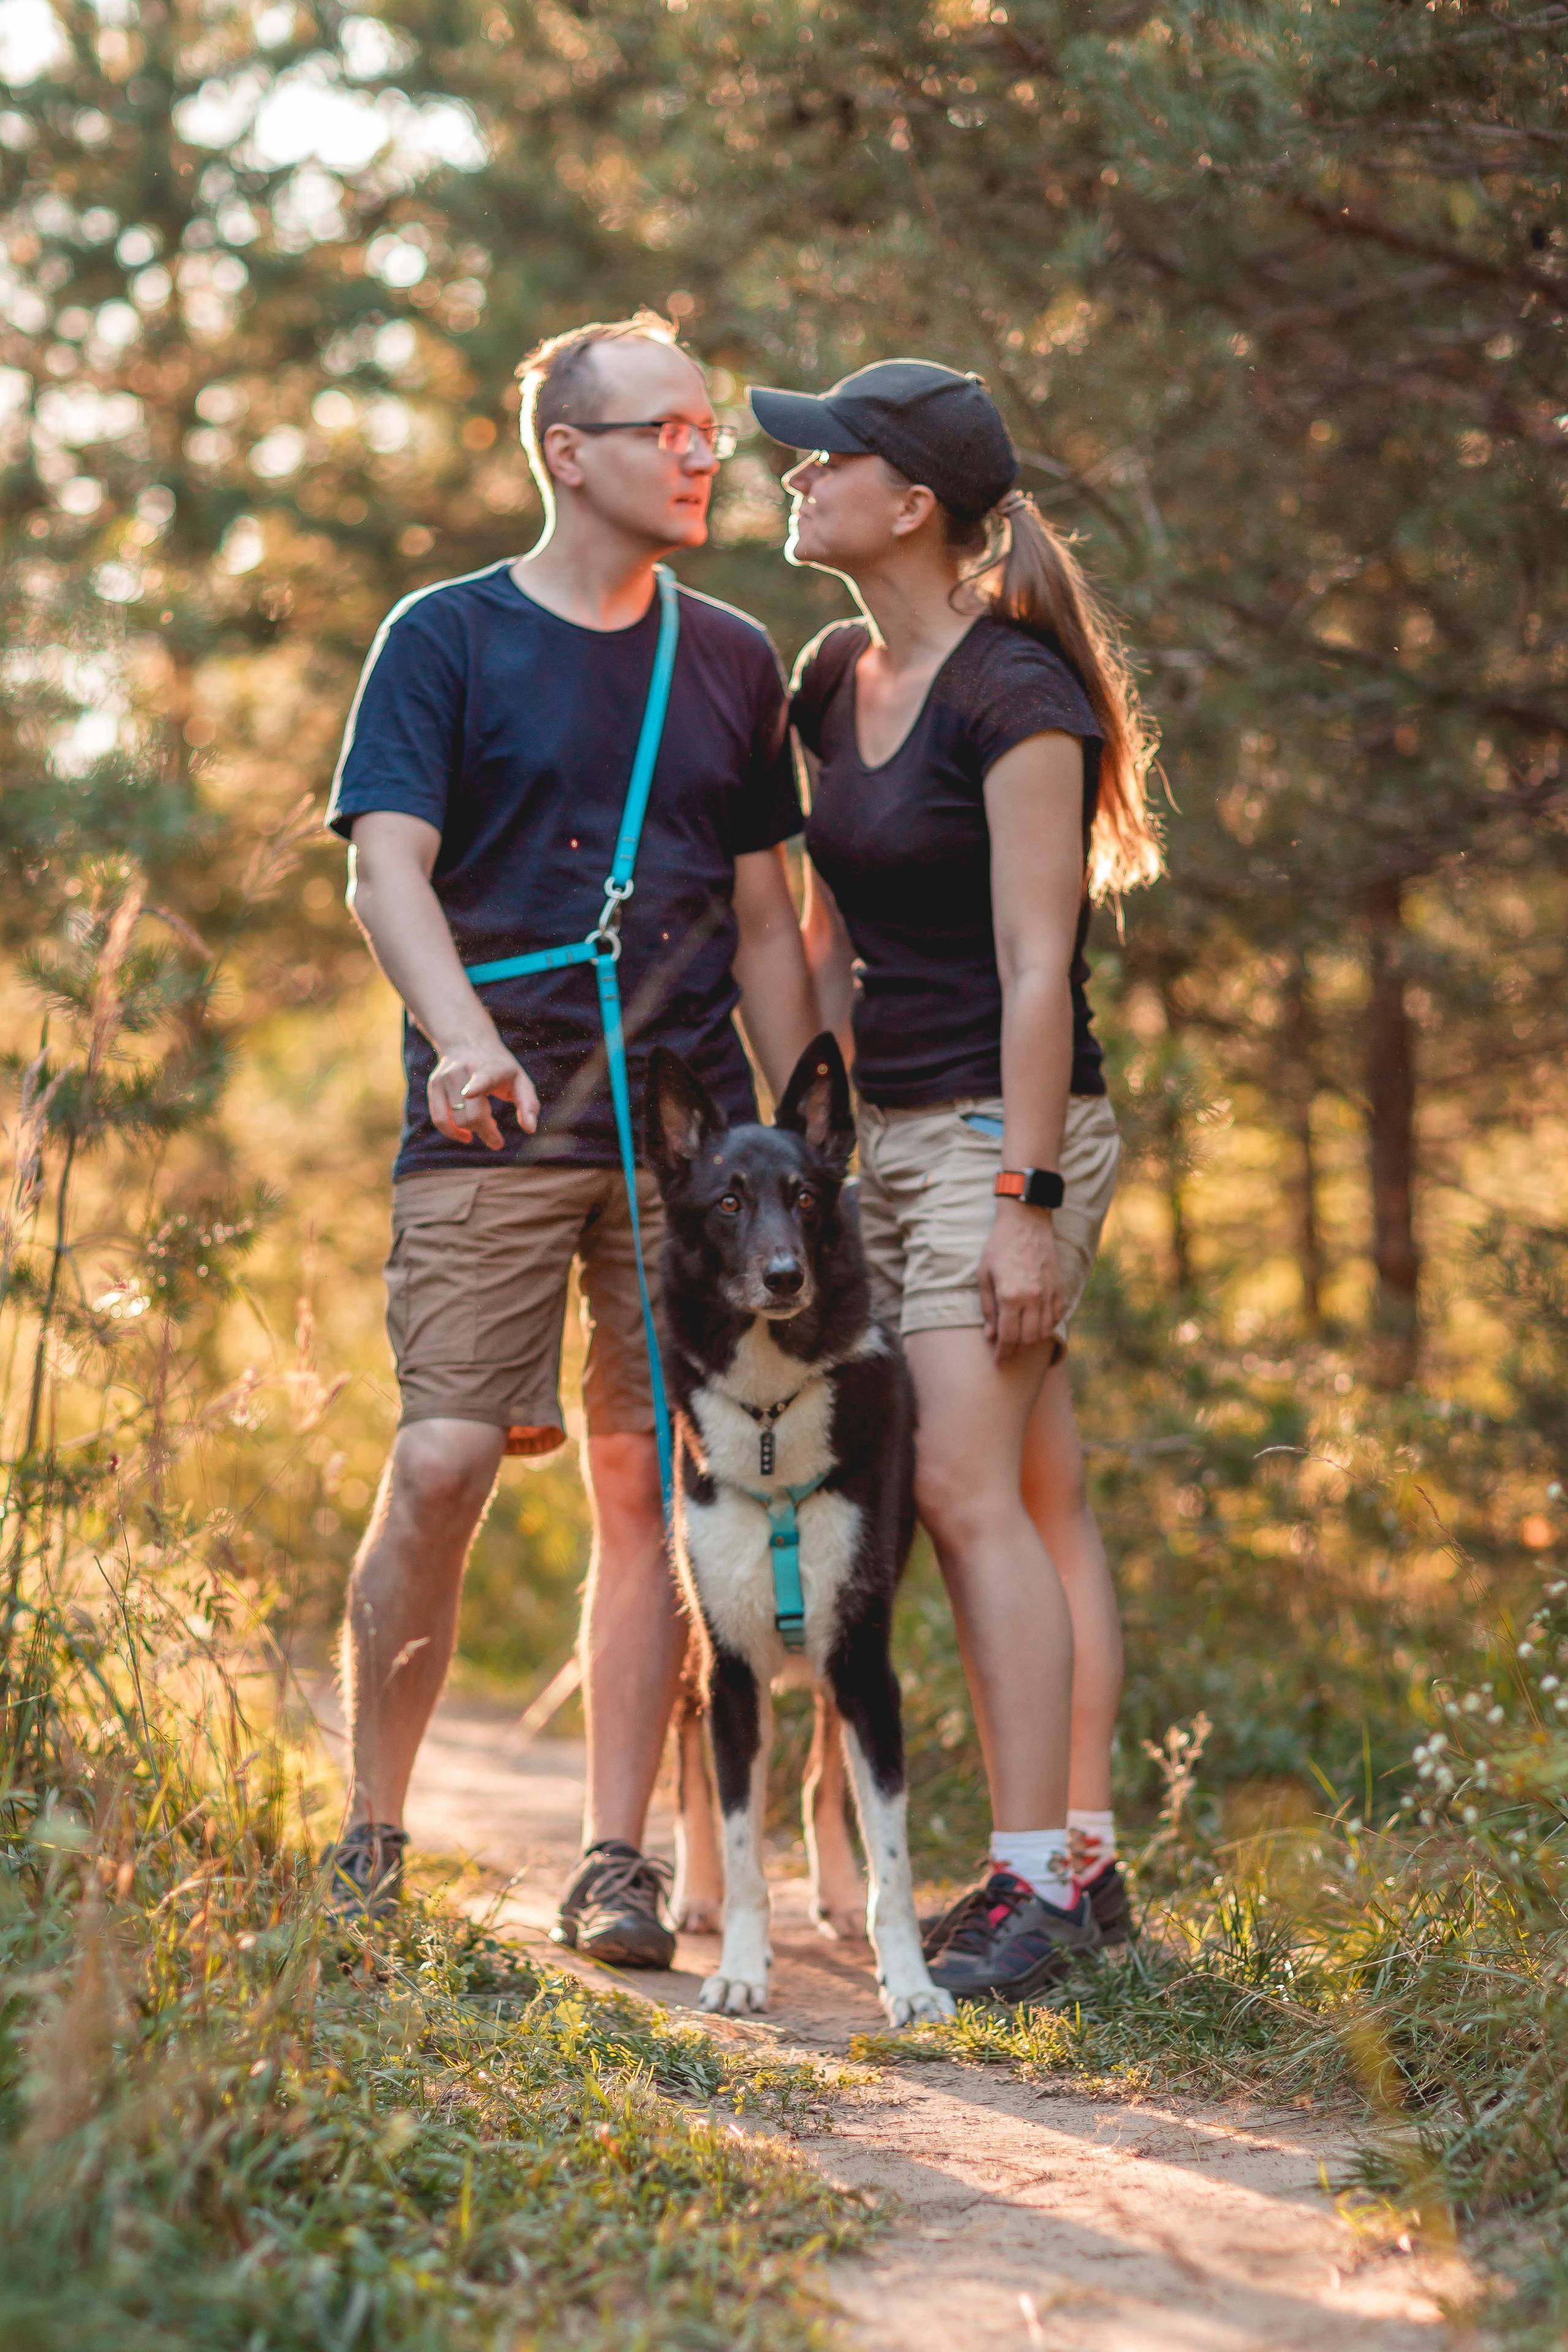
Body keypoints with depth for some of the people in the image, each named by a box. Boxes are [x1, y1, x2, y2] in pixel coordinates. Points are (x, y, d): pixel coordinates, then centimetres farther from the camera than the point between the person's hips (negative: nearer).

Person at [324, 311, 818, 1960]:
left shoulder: (733, 661, 15)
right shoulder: (448, 637, 4)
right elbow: (388, 865, -7)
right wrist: (461, 1033, -26)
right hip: (493, 1131, -3)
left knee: (648, 1485, 0)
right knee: (443, 1464, -11)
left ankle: (613, 1865, 7)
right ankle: (370, 1844, 4)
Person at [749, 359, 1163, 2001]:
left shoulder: (1015, 694, -15)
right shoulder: (835, 679, 10)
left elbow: (1038, 968, -18)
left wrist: (1029, 1199, -19)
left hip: (1007, 1129, -8)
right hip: (896, 1129, 8)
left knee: (969, 1486, -13)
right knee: (1042, 1499, 9)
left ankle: (1030, 1883, -9)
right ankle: (1086, 1862, 13)